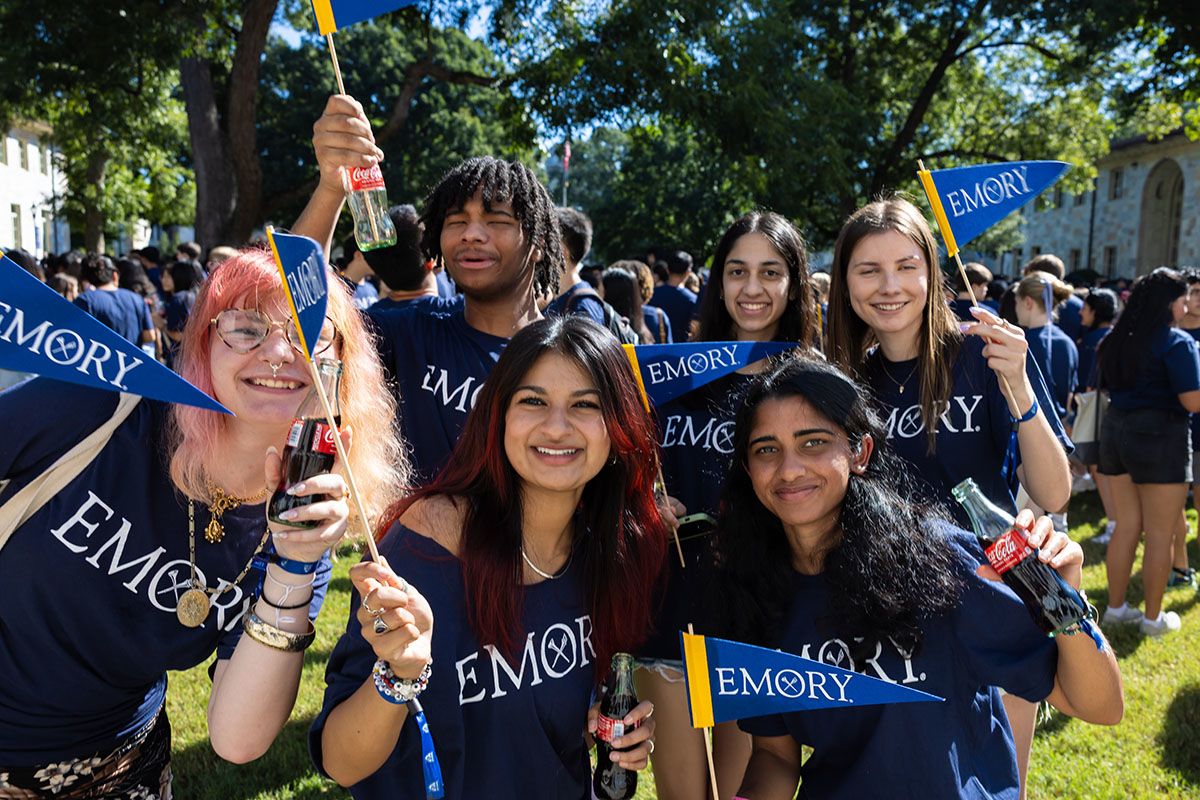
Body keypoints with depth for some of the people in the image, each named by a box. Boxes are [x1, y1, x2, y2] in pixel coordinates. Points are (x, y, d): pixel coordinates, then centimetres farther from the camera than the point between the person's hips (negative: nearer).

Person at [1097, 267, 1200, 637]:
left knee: (1127, 526, 16)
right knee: (1160, 535, 5)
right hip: (1159, 436, -7)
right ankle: (1154, 617, 15)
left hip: (1116, 429, 7)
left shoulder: (1116, 340, 8)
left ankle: (1116, 606, 24)